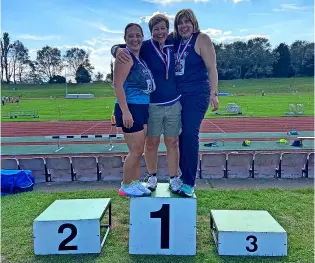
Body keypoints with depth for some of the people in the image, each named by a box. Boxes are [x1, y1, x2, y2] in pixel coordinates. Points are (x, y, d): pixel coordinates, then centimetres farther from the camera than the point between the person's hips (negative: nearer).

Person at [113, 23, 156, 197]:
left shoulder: (140, 57, 15)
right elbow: (118, 85, -19)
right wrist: (125, 111, -24)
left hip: (142, 108, 9)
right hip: (130, 108, -9)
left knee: (139, 150, 14)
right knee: (135, 151, -2)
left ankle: (135, 183, 27)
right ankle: (125, 187, 14)